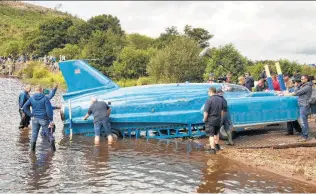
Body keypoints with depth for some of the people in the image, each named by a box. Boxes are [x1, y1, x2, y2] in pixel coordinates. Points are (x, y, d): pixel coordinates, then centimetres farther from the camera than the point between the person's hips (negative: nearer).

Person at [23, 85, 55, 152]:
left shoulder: (31, 98, 1)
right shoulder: (45, 98, -10)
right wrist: (51, 120, -11)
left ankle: (32, 148, 16)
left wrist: (31, 115, 3)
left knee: (34, 134, 12)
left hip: (35, 119, 3)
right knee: (49, 133, 8)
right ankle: (53, 148, 10)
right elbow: (49, 109, -14)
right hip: (43, 119, -3)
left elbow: (25, 107, 2)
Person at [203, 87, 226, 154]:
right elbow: (222, 111, 8)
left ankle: (213, 149, 0)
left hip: (210, 120, -6)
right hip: (218, 120, 6)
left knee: (211, 135, 2)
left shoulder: (209, 100, -20)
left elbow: (206, 112, -21)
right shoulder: (221, 99, 1)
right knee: (216, 133, 25)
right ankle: (217, 145, 41)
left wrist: (204, 119, -4)